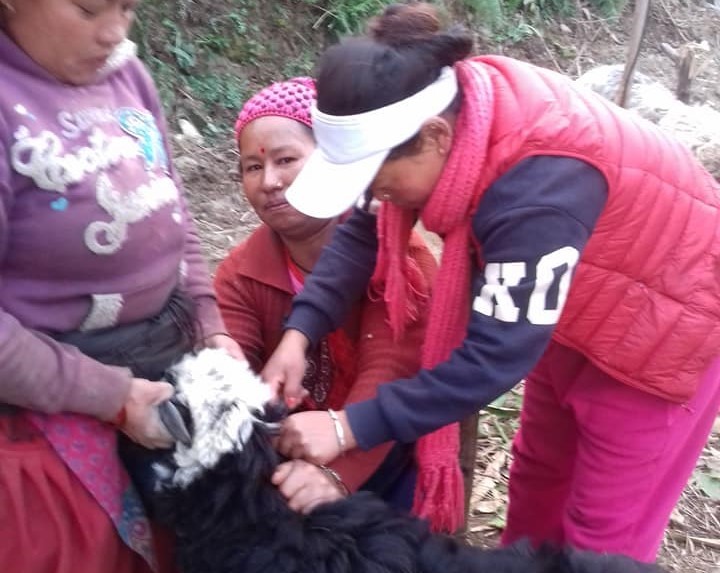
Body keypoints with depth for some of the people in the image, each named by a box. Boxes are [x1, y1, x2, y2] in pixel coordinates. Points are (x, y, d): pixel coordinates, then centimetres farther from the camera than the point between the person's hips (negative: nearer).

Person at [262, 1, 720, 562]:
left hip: (667, 321, -7)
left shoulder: (540, 188, -42)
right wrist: (299, 333, -22)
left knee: (606, 524, 7)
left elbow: (495, 357, -38)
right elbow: (365, 233, -11)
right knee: (539, 468, 23)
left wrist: (348, 428, -34)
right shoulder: (447, 110, -18)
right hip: (579, 307, 7)